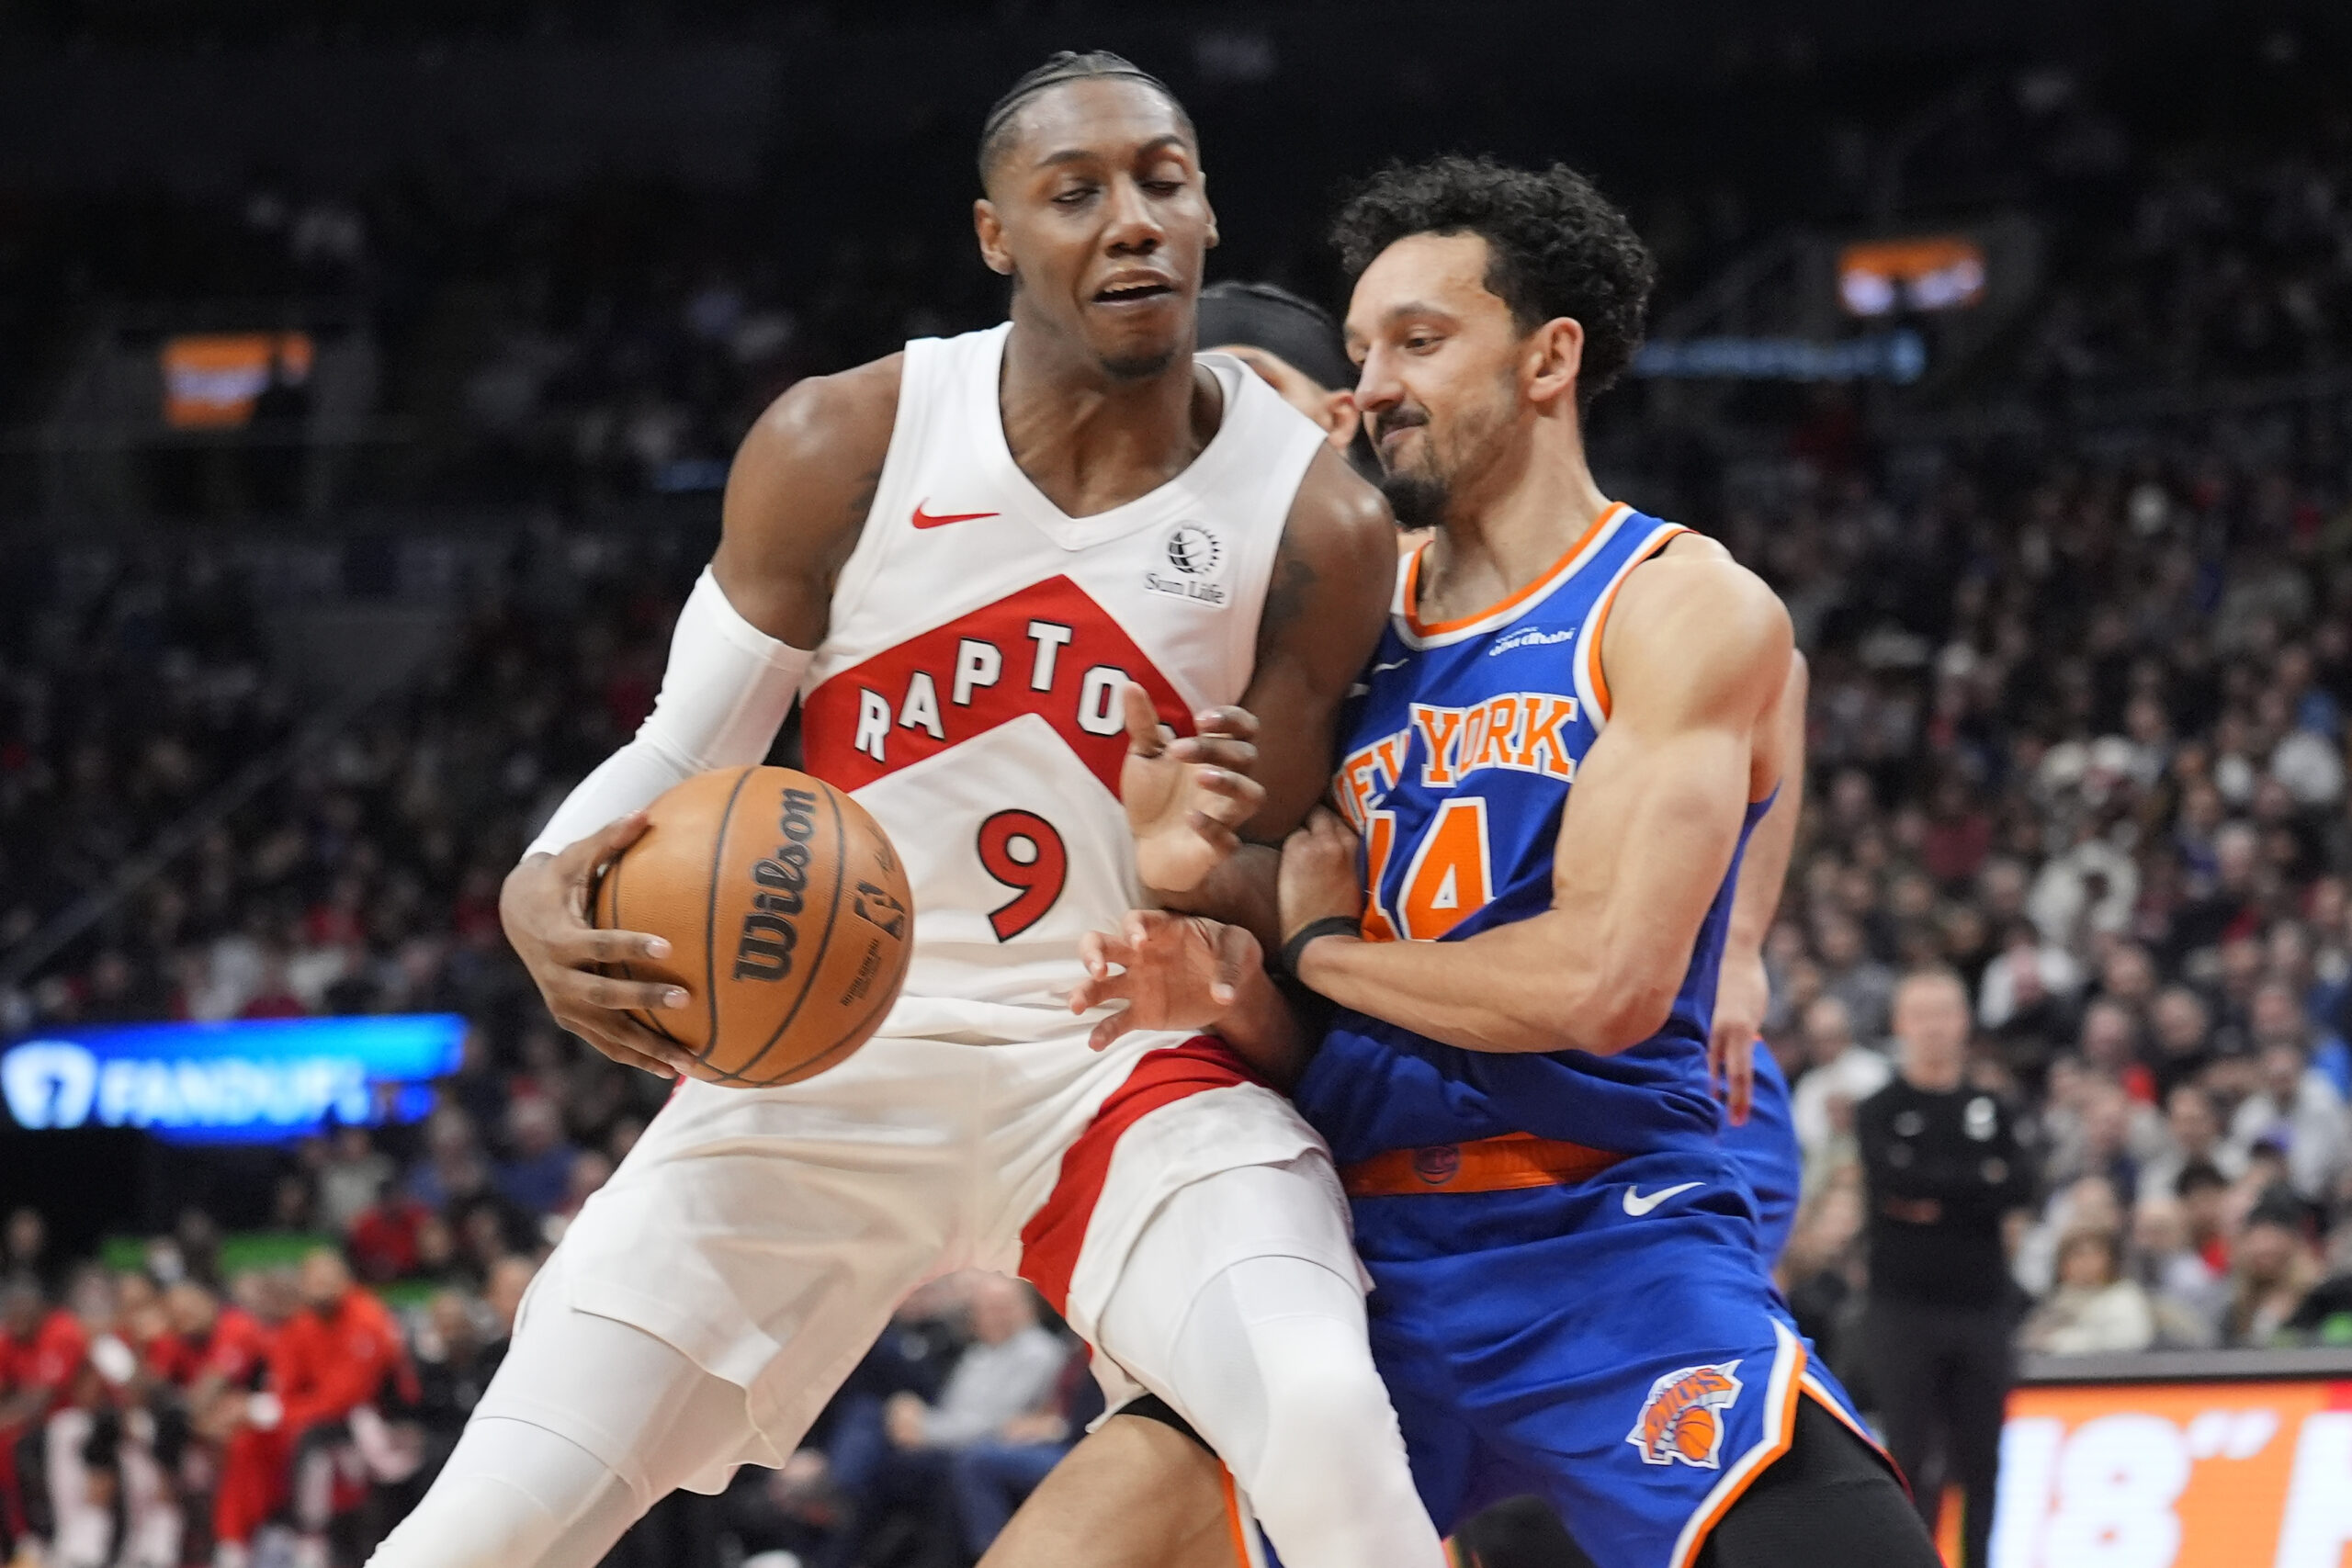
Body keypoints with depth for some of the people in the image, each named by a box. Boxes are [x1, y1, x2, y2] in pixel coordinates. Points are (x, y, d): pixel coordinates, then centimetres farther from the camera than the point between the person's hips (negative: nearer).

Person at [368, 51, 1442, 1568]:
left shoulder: (1314, 520, -9)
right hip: (833, 1047, 1)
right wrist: (547, 892, -24)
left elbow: (1299, 897, 0)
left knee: (1326, 1414, -31)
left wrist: (1207, 872, -26)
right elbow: (684, 754, 0)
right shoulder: (842, 451, -8)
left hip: (1127, 1056, -1)